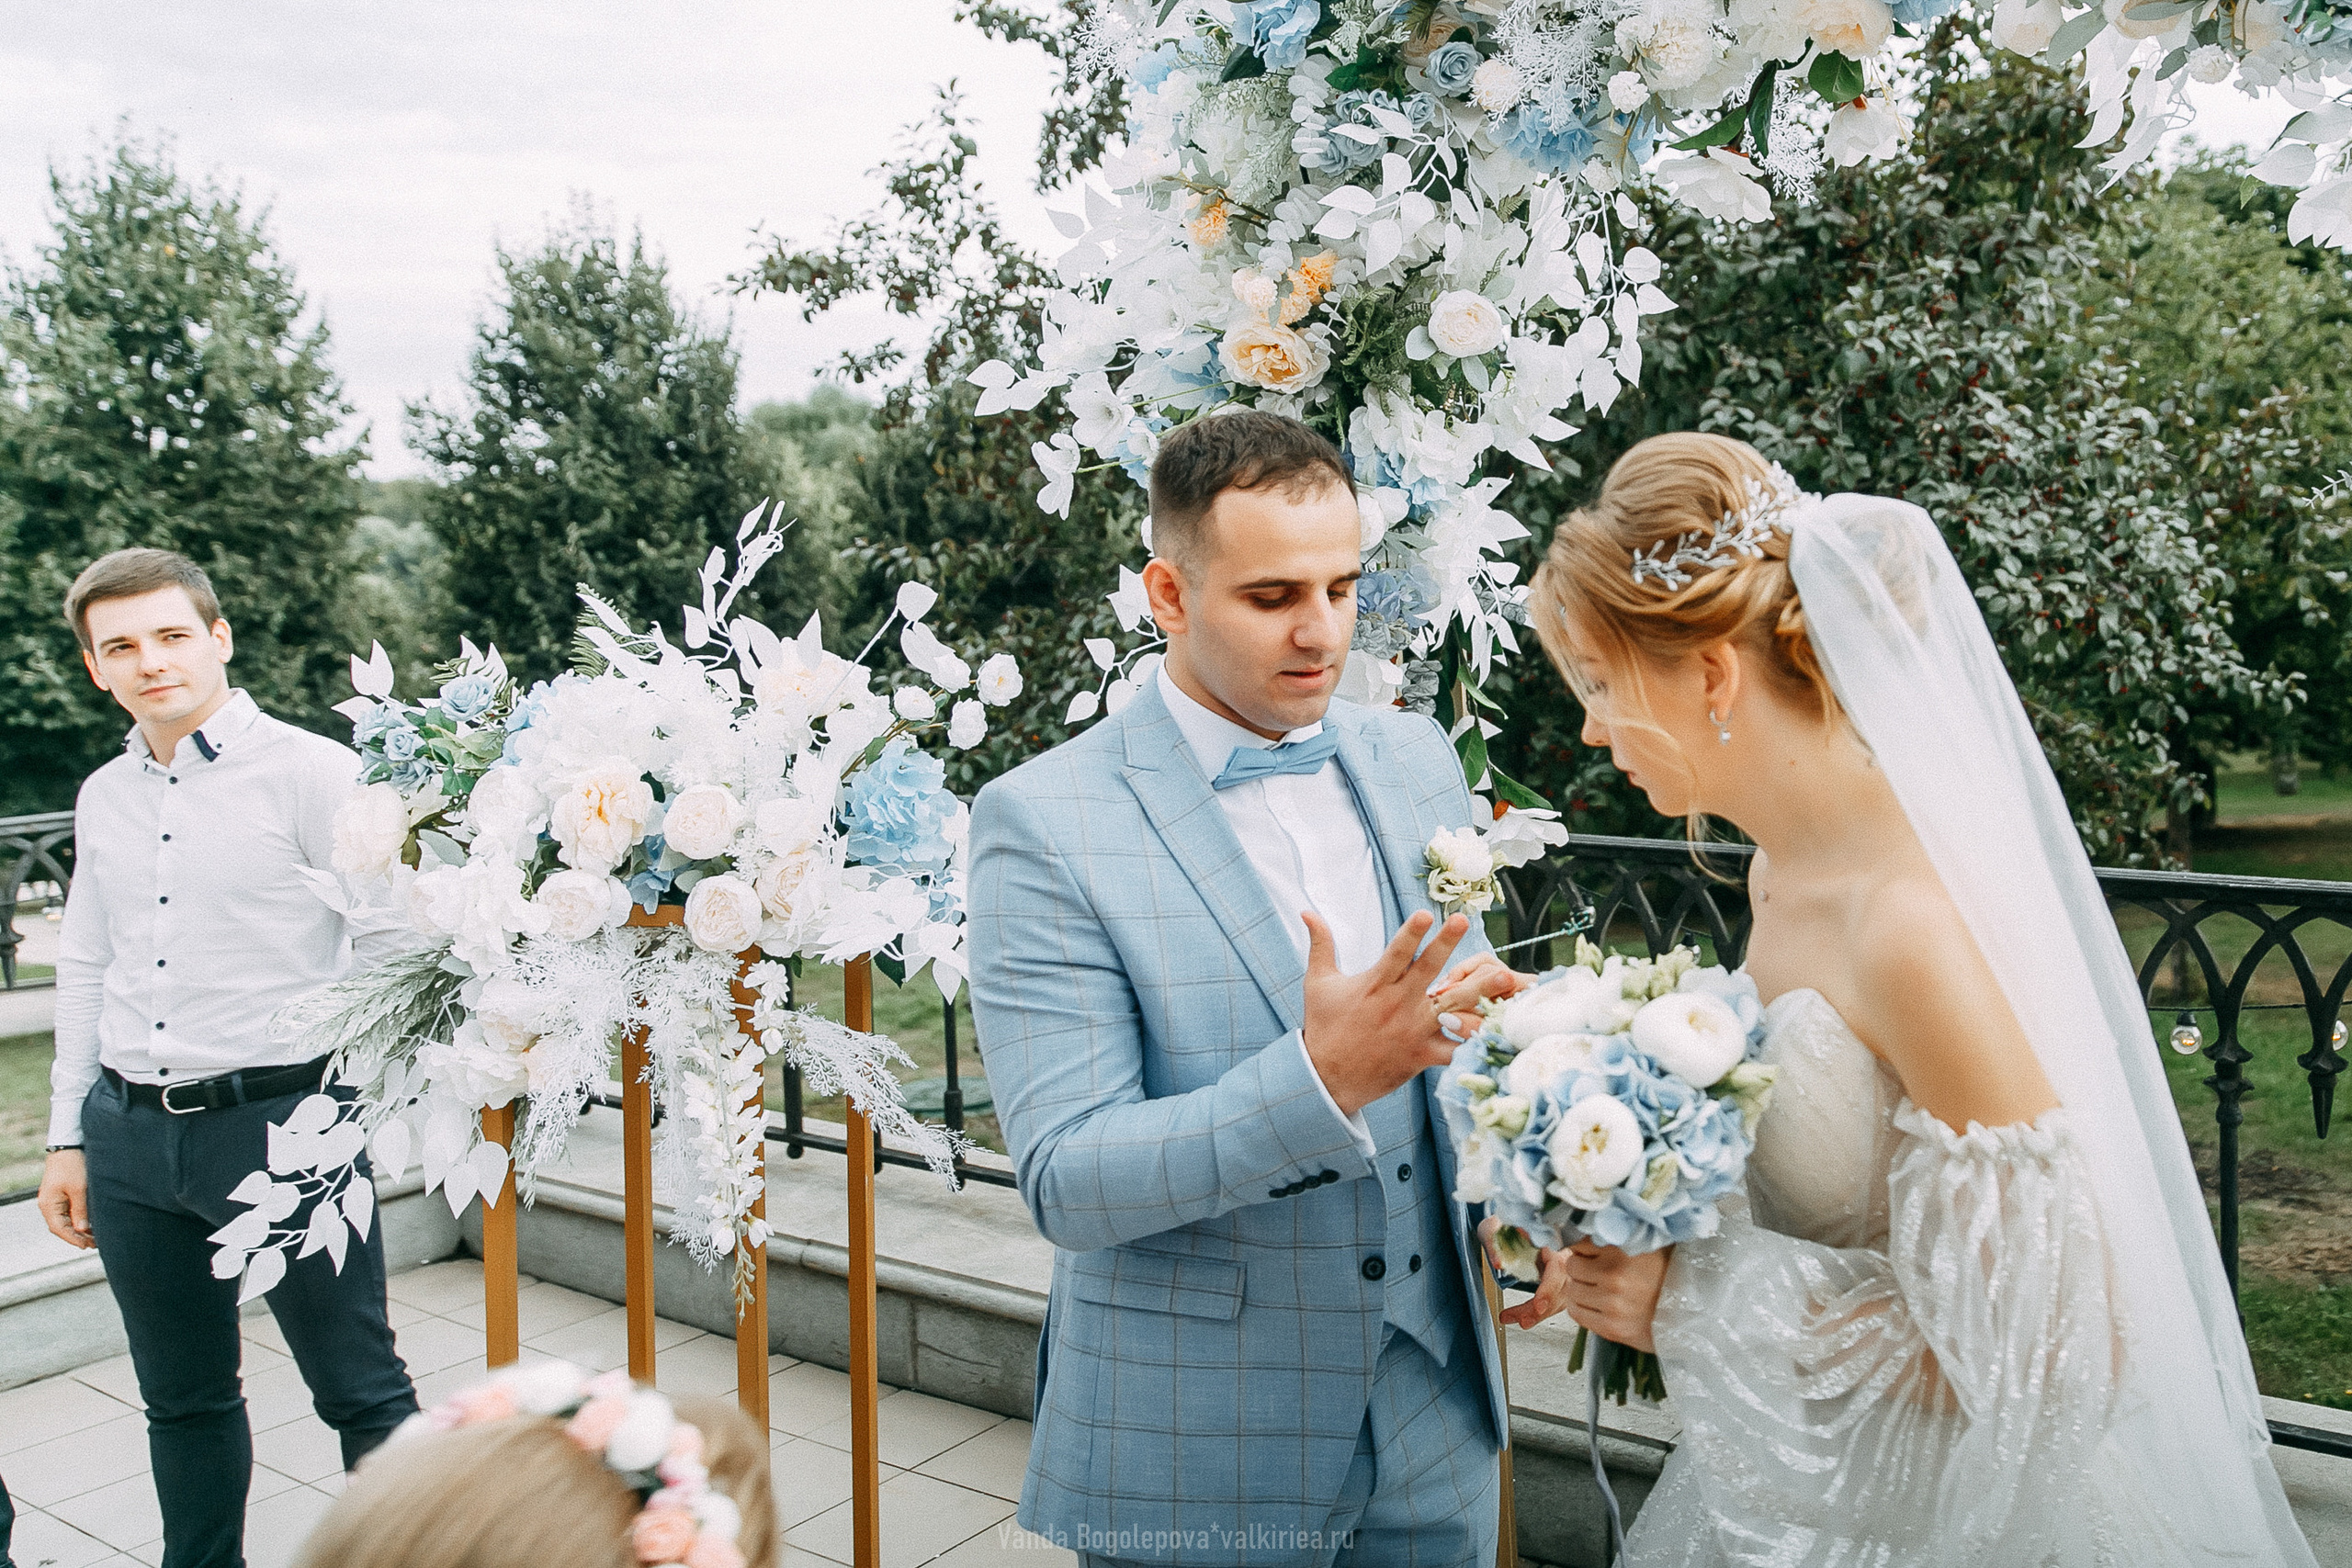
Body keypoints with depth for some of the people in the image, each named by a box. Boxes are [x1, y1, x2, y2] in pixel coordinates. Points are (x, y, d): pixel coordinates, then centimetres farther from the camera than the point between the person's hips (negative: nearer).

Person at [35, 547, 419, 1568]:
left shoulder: (313, 773, -7)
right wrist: (70, 1138, 18)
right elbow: (85, 972, 19)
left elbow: (389, 943, -8)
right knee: (182, 1400, 18)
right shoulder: (102, 798, 12)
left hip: (279, 1124, -6)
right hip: (131, 1137, 6)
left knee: (360, 1393, 2)